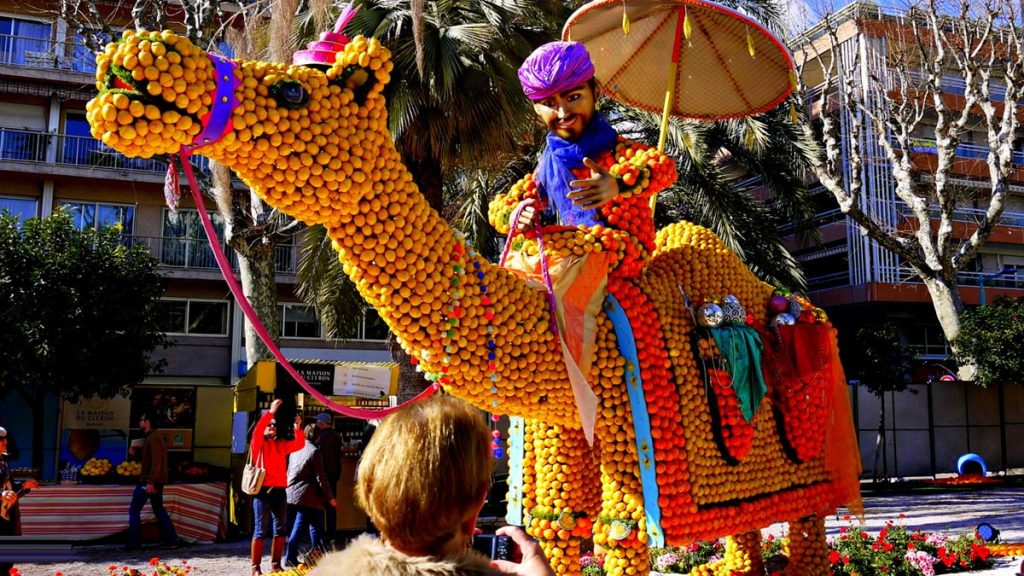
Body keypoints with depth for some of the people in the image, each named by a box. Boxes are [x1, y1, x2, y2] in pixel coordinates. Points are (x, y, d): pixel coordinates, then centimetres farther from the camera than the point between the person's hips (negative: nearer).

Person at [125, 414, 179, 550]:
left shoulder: (153, 438, -15)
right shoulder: (154, 437, 17)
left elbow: (156, 462, -23)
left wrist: (150, 482, -26)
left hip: (148, 481, -10)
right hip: (156, 481, 10)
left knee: (134, 510, -4)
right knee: (159, 510, 12)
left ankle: (133, 543, -2)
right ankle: (171, 540, 11)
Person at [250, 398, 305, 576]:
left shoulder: (281, 444, 18)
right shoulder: (258, 443, 4)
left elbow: (299, 444, 8)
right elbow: (257, 430, -16)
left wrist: (298, 428, -9)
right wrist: (270, 412, -22)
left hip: (279, 490, 5)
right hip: (263, 490, -5)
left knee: (280, 529, 6)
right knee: (261, 530, -4)